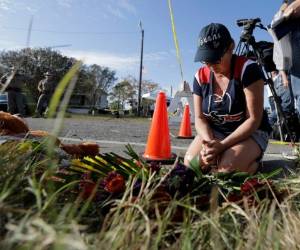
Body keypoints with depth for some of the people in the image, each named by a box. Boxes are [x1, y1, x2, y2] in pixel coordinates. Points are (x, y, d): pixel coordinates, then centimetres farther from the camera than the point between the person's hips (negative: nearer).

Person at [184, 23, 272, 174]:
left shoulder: (248, 69, -18)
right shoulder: (200, 76, -3)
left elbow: (254, 119, -19)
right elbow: (199, 118, -2)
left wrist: (222, 145, -28)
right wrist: (209, 142, -22)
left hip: (250, 133, -3)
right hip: (214, 132, 4)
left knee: (226, 168, -30)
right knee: (190, 163, -21)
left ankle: (253, 162, 3)